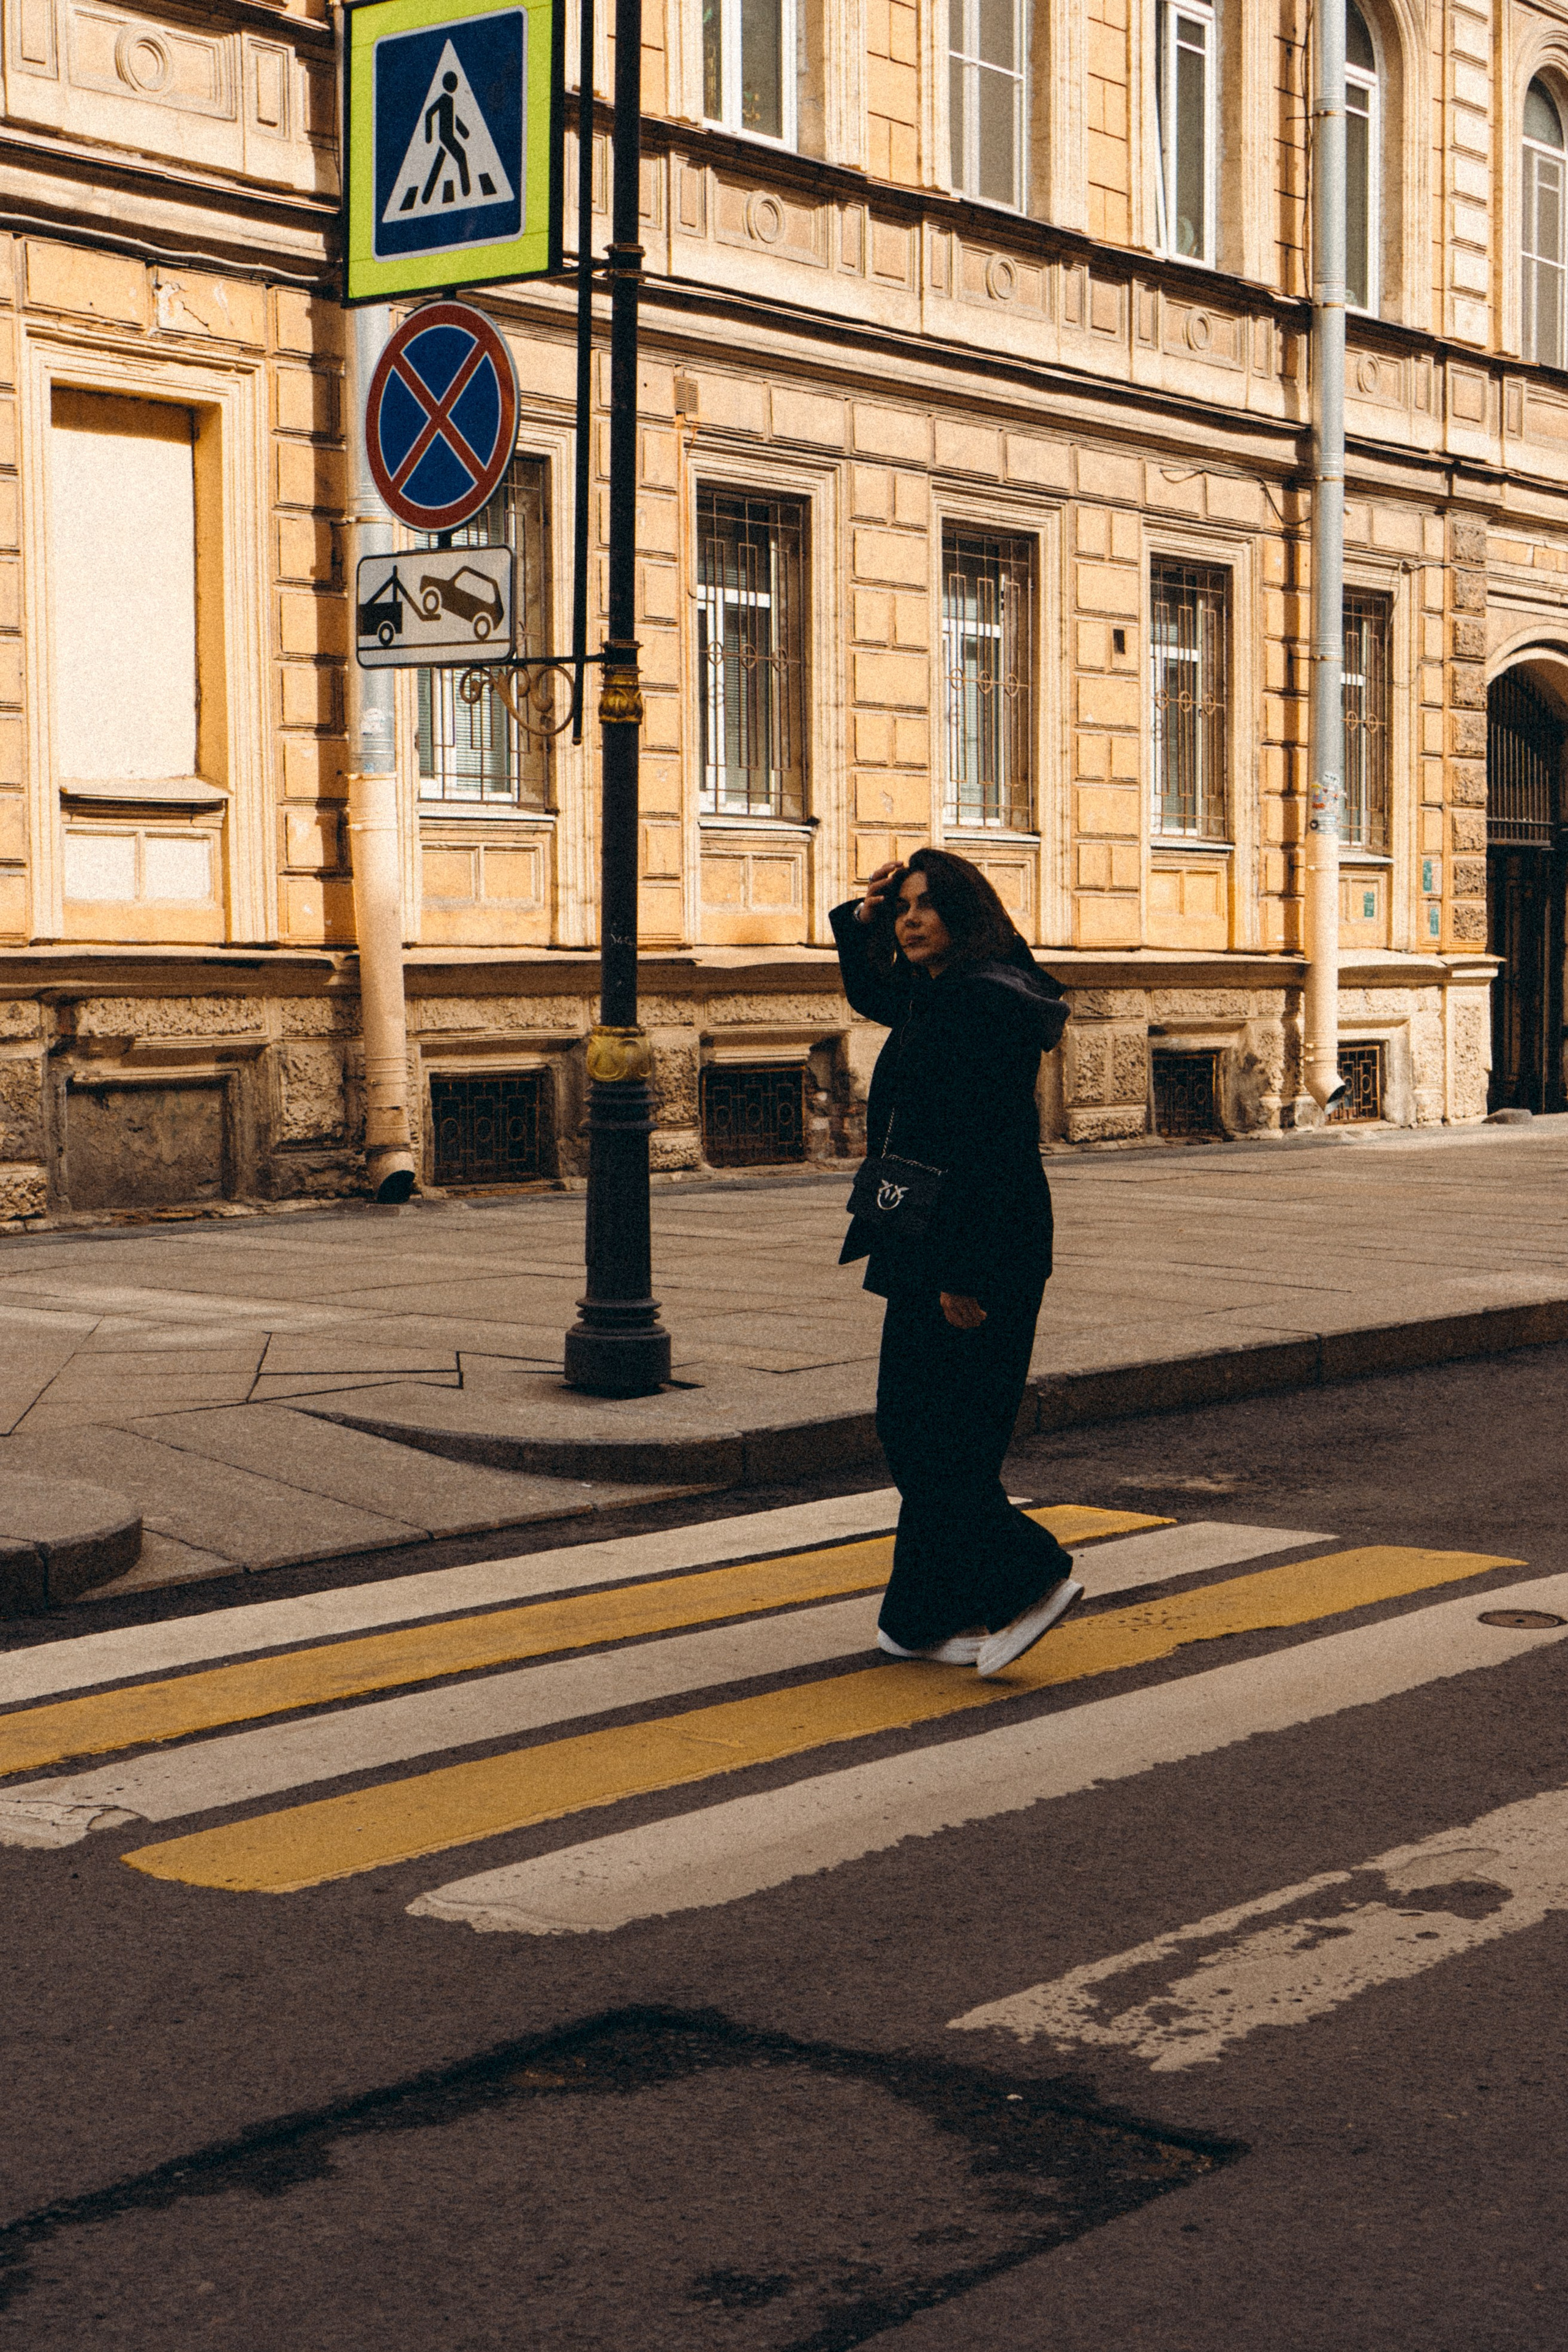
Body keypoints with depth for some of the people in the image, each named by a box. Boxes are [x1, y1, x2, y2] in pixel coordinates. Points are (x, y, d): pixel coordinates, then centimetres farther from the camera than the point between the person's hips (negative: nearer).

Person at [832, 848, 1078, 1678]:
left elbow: (996, 1144, -22)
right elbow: (869, 994, 38)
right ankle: (933, 1615, 17)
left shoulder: (984, 1000, -17)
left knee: (928, 1433, -7)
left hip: (974, 1251, -10)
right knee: (916, 1427, 12)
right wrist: (860, 923, 17)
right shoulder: (930, 997, 14)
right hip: (931, 1248, 10)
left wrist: (964, 1273, -24)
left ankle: (1029, 1577, -3)